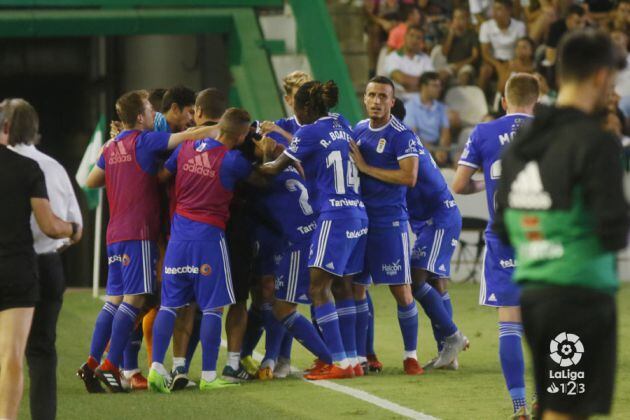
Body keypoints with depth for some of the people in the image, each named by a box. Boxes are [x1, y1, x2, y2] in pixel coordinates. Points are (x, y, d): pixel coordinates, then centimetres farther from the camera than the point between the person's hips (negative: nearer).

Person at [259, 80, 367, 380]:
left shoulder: (310, 133, -8)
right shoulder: (342, 128, 14)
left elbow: (275, 169, -1)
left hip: (334, 215, -8)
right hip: (358, 215, 8)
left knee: (317, 289, -6)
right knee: (343, 288, 12)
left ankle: (340, 362, -12)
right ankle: (352, 359, 12)